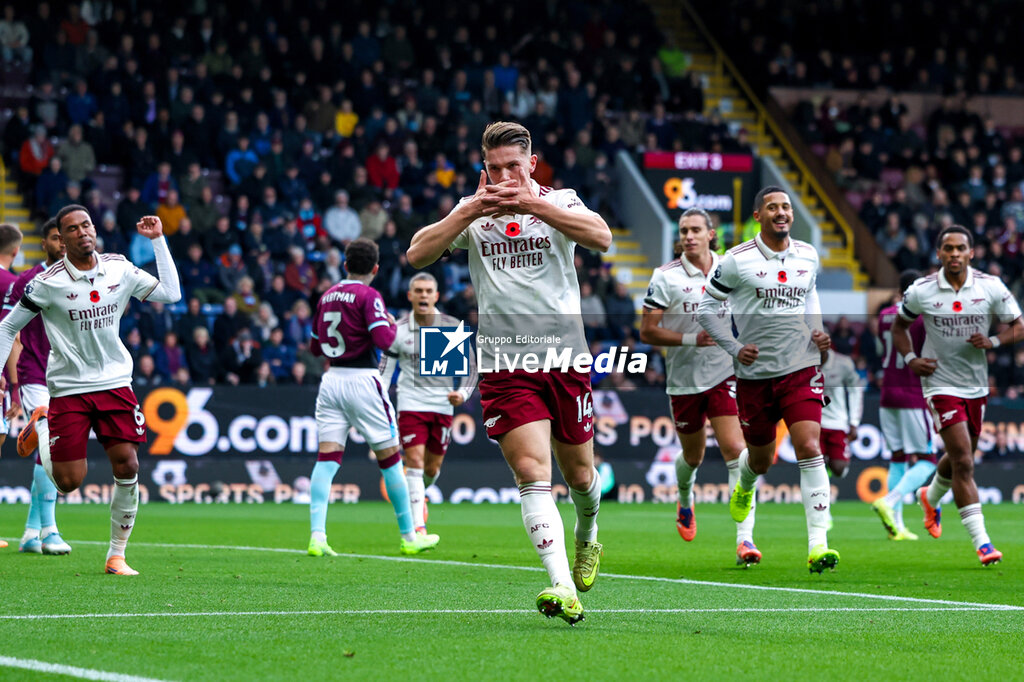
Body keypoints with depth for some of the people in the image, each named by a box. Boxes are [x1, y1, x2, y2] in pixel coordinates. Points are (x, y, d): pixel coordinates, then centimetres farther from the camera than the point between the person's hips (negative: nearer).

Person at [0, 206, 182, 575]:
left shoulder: (120, 268, 1)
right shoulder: (48, 282, -9)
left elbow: (170, 293, 5)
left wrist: (158, 241, 0)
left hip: (115, 383, 3)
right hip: (68, 389, -3)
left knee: (127, 467, -10)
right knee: (68, 482, -5)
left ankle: (117, 555, 4)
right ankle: (40, 431, 30)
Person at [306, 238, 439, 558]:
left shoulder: (326, 297, 12)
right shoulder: (368, 296, -8)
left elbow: (315, 346, 19)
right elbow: (384, 340, -18)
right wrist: (393, 324, 2)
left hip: (331, 379, 5)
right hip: (362, 380, -5)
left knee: (327, 459, 0)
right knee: (389, 458, 5)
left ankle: (317, 535, -14)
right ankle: (409, 537, 13)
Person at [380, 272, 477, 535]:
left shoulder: (454, 327, -2)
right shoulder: (398, 331, -4)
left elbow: (470, 369, 4)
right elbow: (385, 371, 2)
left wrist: (463, 393, -14)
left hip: (442, 405, 2)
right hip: (411, 403, -2)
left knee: (432, 468, 10)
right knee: (414, 461, -14)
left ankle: (418, 493, 44)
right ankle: (418, 525, -15)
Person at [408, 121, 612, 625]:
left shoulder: (560, 202, 2)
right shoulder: (471, 211, 7)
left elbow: (601, 238, -18)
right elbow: (416, 255, -6)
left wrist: (532, 204, -25)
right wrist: (470, 211, -17)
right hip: (503, 368, 0)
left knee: (579, 474, 12)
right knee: (532, 474, -16)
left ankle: (587, 539, 46)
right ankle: (565, 590, -23)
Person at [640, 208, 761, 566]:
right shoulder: (665, 276, -6)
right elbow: (647, 331, -9)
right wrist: (691, 339, -19)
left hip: (725, 375, 0)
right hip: (684, 379, 0)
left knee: (735, 449, -16)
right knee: (693, 457, 15)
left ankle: (745, 539, -20)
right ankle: (685, 503, 51)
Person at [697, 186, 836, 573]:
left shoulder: (808, 256, 6)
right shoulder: (737, 260, -7)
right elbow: (706, 308, 1)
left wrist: (817, 331, 8)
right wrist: (734, 348, -8)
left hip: (801, 369, 1)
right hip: (755, 373, -1)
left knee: (809, 447, -16)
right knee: (761, 459, 12)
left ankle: (818, 543, -21)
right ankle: (744, 486, 53)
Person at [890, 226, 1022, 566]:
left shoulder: (991, 287, -5)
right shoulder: (920, 291, -7)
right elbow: (899, 325, 10)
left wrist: (992, 342, -17)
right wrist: (910, 358, -6)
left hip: (976, 385, 4)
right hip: (940, 383, -4)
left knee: (960, 458, 18)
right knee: (963, 461, -14)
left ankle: (931, 497, 51)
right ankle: (981, 542, -16)